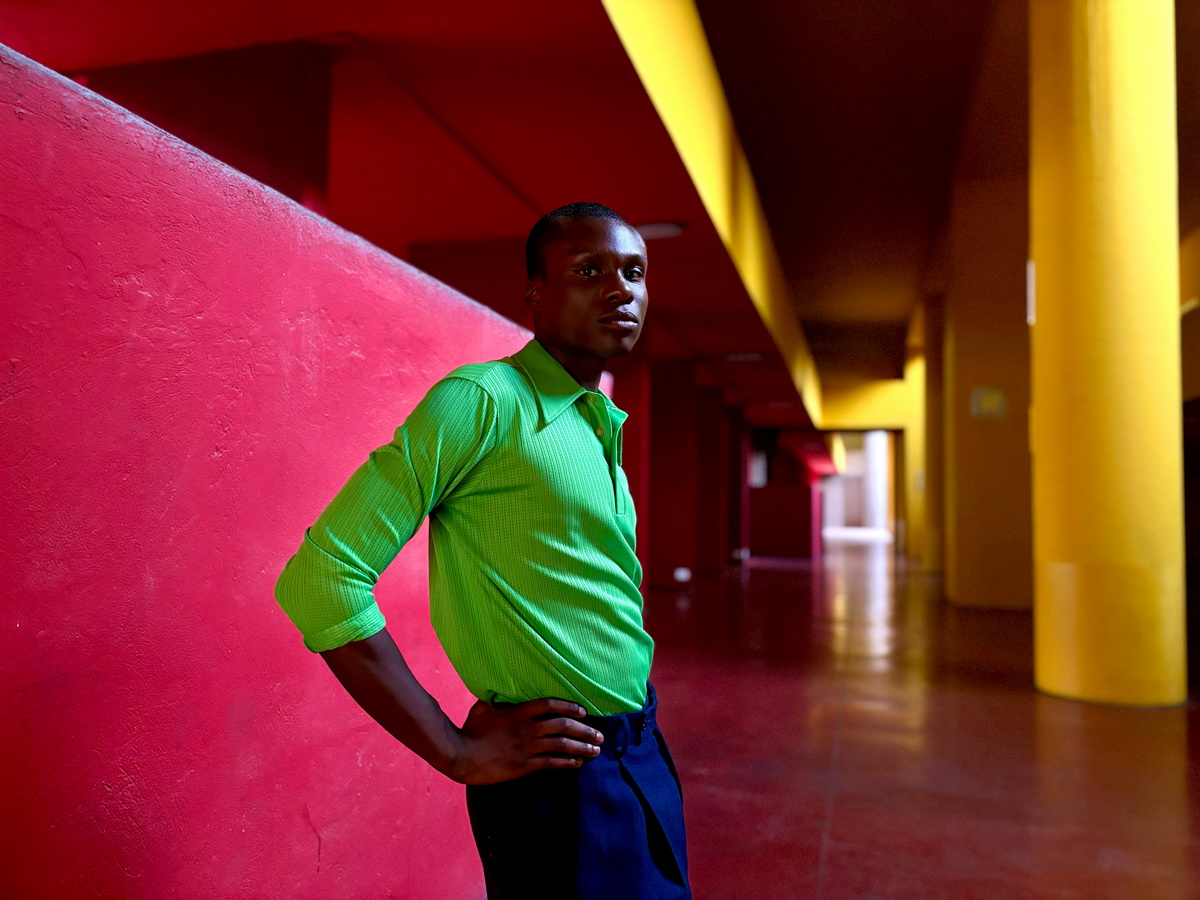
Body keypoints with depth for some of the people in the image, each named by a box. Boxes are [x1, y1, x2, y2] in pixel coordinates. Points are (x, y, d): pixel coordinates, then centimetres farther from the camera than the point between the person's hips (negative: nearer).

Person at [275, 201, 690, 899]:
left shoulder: (600, 428, 9)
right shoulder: (482, 401, -16)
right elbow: (320, 577, -23)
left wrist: (641, 739, 9)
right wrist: (459, 751, -19)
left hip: (644, 755, 9)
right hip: (560, 772, -8)